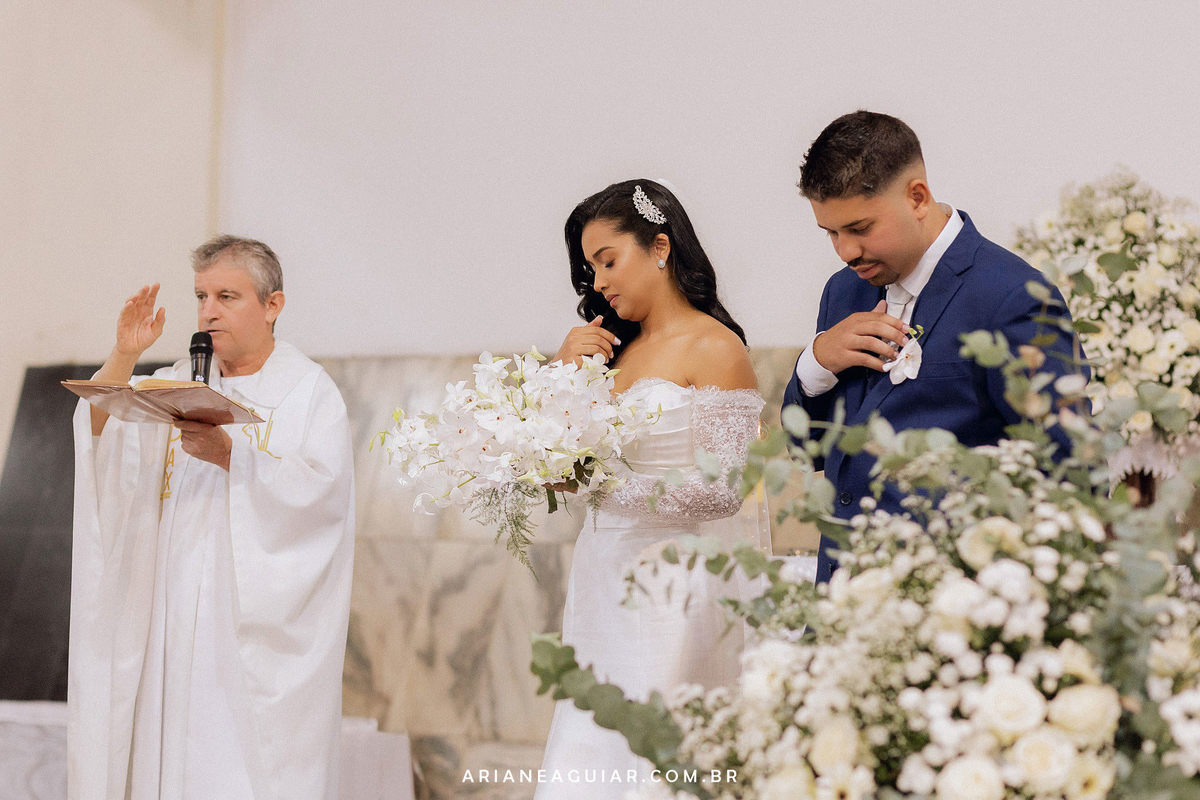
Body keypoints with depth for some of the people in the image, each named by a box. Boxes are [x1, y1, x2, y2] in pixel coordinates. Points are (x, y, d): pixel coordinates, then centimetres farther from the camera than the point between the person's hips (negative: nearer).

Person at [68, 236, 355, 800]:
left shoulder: (309, 390, 2)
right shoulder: (180, 385, 15)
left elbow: (324, 492, -12)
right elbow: (99, 434, 2)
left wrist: (229, 454, -20)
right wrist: (124, 357, -12)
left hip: (262, 624, -4)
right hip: (177, 618, 4)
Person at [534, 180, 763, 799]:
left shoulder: (715, 348, -5)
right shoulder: (612, 349, 15)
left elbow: (721, 489, -13)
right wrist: (564, 371, 4)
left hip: (676, 584, -6)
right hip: (605, 579, 7)